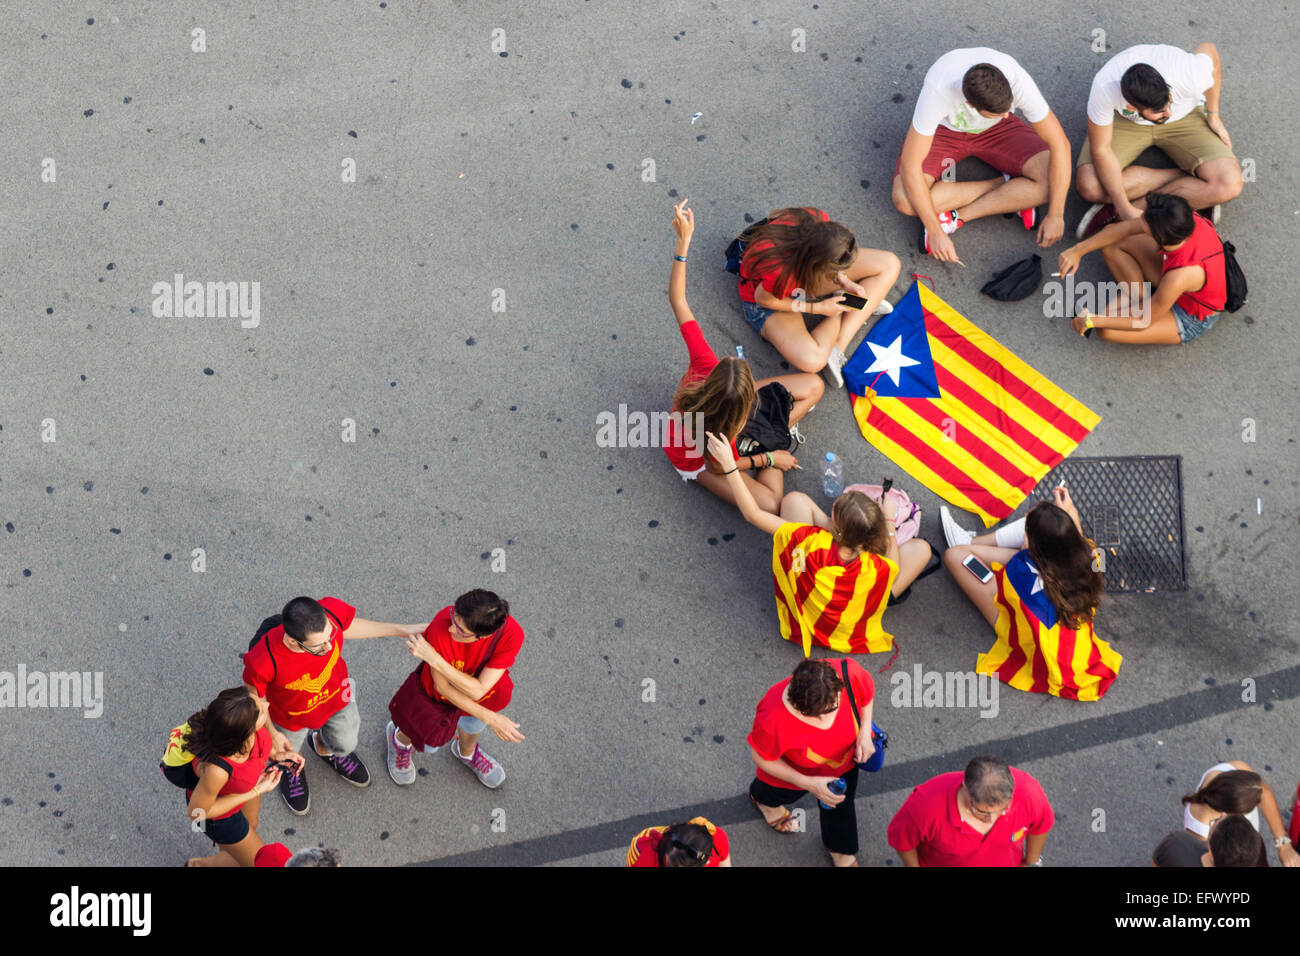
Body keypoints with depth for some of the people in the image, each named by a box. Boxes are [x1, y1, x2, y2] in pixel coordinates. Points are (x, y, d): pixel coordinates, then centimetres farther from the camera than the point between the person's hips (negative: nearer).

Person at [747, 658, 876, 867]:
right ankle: (762, 797, 73)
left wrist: (865, 732, -24)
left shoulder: (850, 673, -42)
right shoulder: (774, 720, -50)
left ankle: (839, 848, 64)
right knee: (784, 793, 35)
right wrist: (808, 784, -30)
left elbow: (865, 695, -14)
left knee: (840, 808, 30)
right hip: (792, 771, -2)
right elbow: (761, 757, -27)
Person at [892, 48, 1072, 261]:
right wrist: (935, 231, -35)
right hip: (945, 130, -1)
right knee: (904, 200, -28)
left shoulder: (1017, 81, -36)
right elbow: (910, 163, -34)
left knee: (1052, 180, -25)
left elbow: (1060, 143, -26)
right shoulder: (937, 91, -41)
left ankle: (957, 218, -16)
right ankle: (1008, 187, -11)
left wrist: (1055, 215, -28)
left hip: (996, 131, 1)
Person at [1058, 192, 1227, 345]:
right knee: (1111, 242, -2)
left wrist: (1092, 320, -16)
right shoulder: (1184, 218, -29)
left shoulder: (1178, 278, -44)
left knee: (1106, 331, -20)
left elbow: (1144, 321, -26)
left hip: (1191, 320, -6)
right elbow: (1128, 227, -11)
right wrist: (1079, 250, -10)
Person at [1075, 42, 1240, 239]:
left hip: (1184, 117, 0)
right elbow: (1100, 149, -27)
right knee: (1089, 186, -26)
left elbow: (1208, 50, -13)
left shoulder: (1188, 77, -38)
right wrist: (1126, 210, -34)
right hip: (1126, 122, 0)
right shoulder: (1104, 88, -39)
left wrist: (1213, 115, -6)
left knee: (1230, 184, -24)